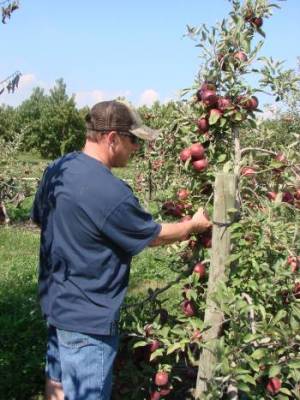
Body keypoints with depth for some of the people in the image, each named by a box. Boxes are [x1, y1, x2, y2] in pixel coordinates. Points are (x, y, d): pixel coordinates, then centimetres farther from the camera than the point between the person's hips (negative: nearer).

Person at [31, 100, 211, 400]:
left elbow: (39, 219, 13)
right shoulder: (111, 194, -28)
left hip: (55, 302, 9)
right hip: (87, 317, -9)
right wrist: (194, 225, 4)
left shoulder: (56, 170, -2)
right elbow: (155, 236, -13)